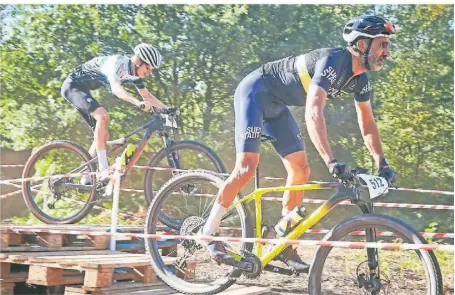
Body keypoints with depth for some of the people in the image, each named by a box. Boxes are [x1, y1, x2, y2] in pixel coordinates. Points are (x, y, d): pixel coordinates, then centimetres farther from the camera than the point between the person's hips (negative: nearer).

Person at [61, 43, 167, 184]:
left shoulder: (134, 73, 0)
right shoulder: (118, 62, -27)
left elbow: (147, 96, 8)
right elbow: (116, 88, -42)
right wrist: (137, 103, -57)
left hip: (83, 90, 10)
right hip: (73, 85, -10)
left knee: (103, 136, 3)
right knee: (103, 115, -31)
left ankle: (86, 177, 10)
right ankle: (103, 169, -32)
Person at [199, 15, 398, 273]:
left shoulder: (360, 80, -3)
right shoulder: (333, 61, -30)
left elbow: (368, 123, 7)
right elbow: (313, 114, -41)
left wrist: (383, 164, -4)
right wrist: (332, 162, -47)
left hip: (276, 106, 9)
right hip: (255, 92, -9)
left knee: (301, 171, 0)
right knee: (247, 167, -18)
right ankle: (208, 232, -5)